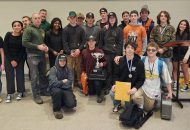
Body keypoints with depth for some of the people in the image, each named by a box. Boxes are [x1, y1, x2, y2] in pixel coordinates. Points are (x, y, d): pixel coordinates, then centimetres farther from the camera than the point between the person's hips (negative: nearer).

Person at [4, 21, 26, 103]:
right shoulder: (8, 35, -8)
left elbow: (23, 50, -8)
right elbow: (5, 48, -7)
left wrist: (17, 61, -11)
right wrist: (11, 60, -10)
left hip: (20, 58, 0)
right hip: (9, 58, 1)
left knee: (20, 74, -1)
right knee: (9, 75, -3)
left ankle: (20, 92, 10)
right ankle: (9, 94, 1)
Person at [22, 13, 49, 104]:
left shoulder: (42, 30, 15)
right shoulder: (28, 29, -6)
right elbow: (24, 42, -14)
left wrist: (46, 47, 5)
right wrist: (37, 46, -17)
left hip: (42, 55, 7)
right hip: (33, 56, -6)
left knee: (43, 75, 14)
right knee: (35, 77, -2)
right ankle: (36, 95, 7)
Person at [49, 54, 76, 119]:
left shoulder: (68, 69, 3)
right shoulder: (53, 69, -8)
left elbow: (70, 81, -5)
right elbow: (53, 83, -18)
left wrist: (60, 83, -15)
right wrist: (63, 82, -10)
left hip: (66, 89, 3)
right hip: (55, 88, -2)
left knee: (71, 104, -20)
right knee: (57, 91, -40)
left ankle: (62, 101, 17)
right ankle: (56, 109, -13)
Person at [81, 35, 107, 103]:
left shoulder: (100, 51, -6)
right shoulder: (84, 52, 3)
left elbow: (105, 62, 0)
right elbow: (82, 63, 9)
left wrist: (103, 64, -21)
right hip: (88, 74, 4)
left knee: (97, 84, -32)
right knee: (91, 92, 8)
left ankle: (100, 95, 0)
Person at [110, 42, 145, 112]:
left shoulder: (139, 63, -9)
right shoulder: (120, 61, -3)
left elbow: (141, 79, -7)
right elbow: (116, 75, 4)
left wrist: (135, 88, -24)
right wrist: (115, 84, -14)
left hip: (134, 87, -2)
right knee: (112, 93, -22)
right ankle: (117, 104, 14)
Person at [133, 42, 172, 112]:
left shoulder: (161, 64, -13)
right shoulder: (142, 60, -10)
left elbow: (167, 79, -4)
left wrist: (170, 92, 0)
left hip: (153, 90, 0)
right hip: (143, 86, 0)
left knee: (148, 109, 13)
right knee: (135, 96, -31)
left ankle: (154, 100, 47)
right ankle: (140, 107, 4)